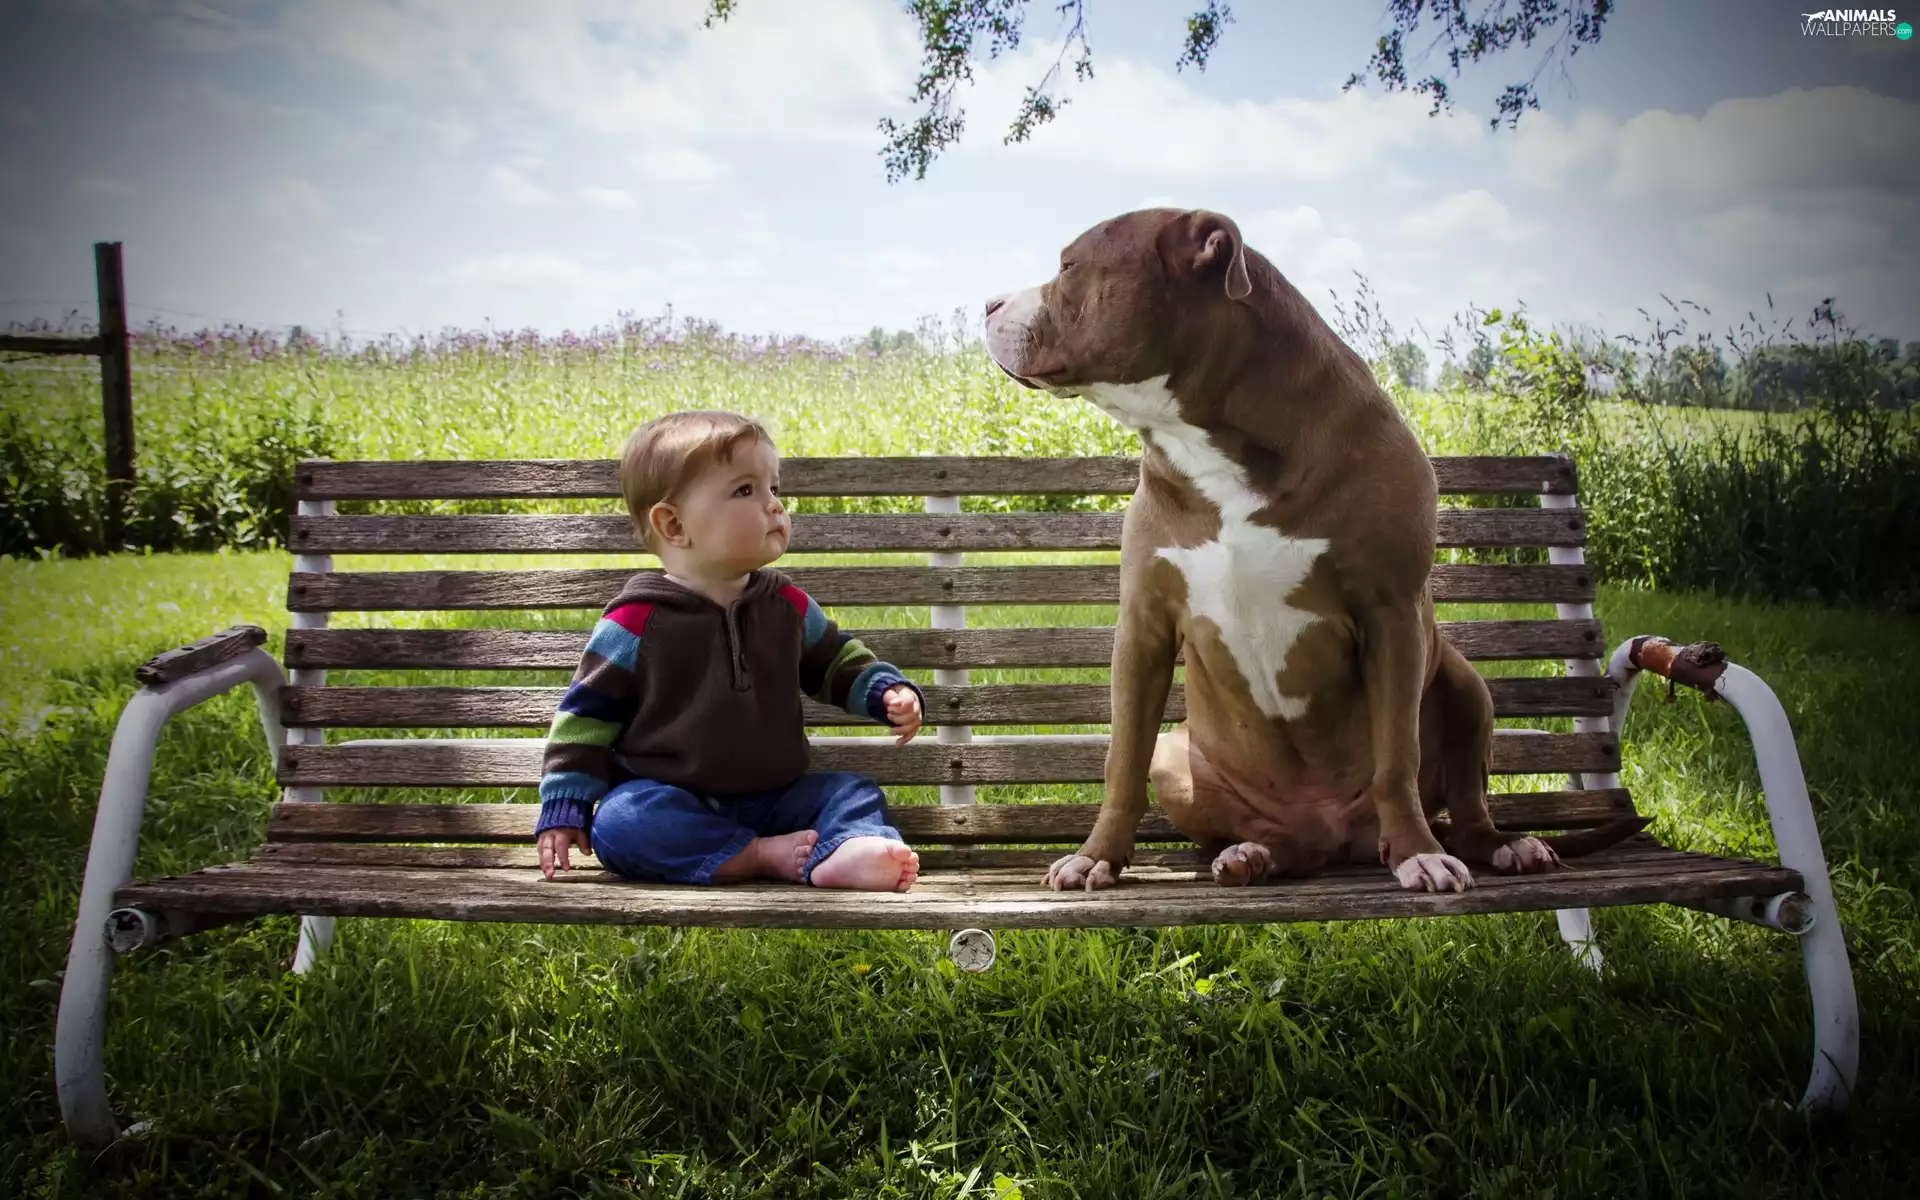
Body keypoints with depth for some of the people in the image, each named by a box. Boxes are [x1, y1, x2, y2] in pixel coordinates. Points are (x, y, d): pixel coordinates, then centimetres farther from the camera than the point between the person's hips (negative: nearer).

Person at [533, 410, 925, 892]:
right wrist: (563, 807, -5)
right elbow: (586, 713, -2)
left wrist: (886, 690, 2)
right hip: (667, 804, -4)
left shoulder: (788, 605, 5)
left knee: (854, 792, -14)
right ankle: (763, 856, -35)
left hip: (772, 798, 4)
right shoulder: (637, 620, -8)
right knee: (618, 819, -33)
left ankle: (848, 851, -45)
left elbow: (838, 661, 22)